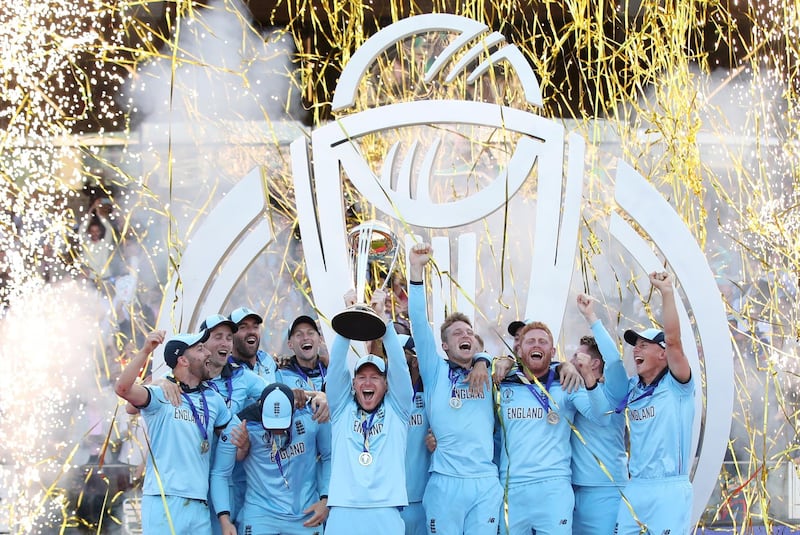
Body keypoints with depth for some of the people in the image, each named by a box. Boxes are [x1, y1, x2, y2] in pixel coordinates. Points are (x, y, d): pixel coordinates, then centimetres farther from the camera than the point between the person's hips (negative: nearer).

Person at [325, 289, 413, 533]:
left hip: (386, 515, 0)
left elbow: (398, 365, 3)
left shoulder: (396, 411, 14)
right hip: (343, 514, 0)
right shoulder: (342, 410, 15)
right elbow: (336, 364, 6)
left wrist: (382, 318, -6)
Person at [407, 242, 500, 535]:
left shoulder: (487, 375, 15)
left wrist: (482, 361, 5)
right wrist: (416, 270, -7)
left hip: (486, 484, 2)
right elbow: (419, 324, 1)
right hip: (445, 483, -2)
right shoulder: (436, 373, 8)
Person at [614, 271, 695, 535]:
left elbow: (673, 340, -18)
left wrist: (666, 291, -23)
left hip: (670, 490, -6)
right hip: (635, 489, 6)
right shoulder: (632, 389, 13)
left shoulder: (677, 385, -4)